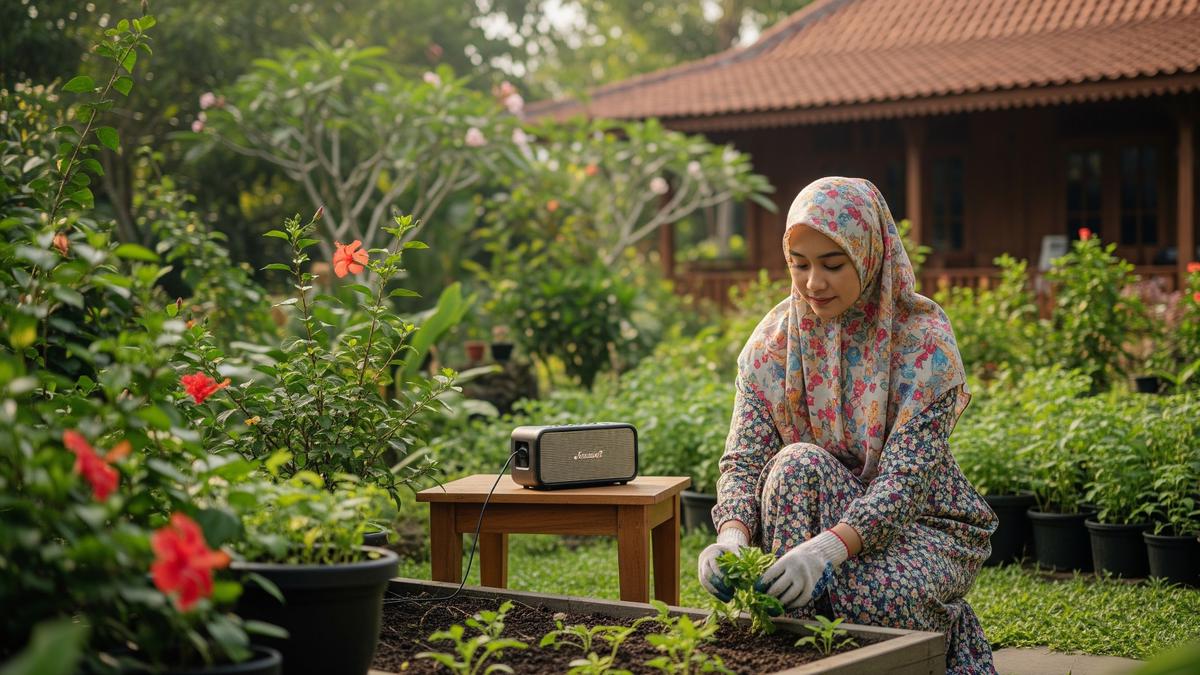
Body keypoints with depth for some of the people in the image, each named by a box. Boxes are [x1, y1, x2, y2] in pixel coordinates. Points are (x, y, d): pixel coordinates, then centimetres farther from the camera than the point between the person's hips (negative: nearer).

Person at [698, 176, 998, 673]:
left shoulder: (924, 336, -16)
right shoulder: (775, 339, -3)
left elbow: (907, 474, -25)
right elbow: (743, 459, -8)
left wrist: (832, 545, -42)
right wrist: (733, 533, -31)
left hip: (922, 520, -3)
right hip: (822, 519, 3)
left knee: (873, 595, -35)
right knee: (797, 463, -29)